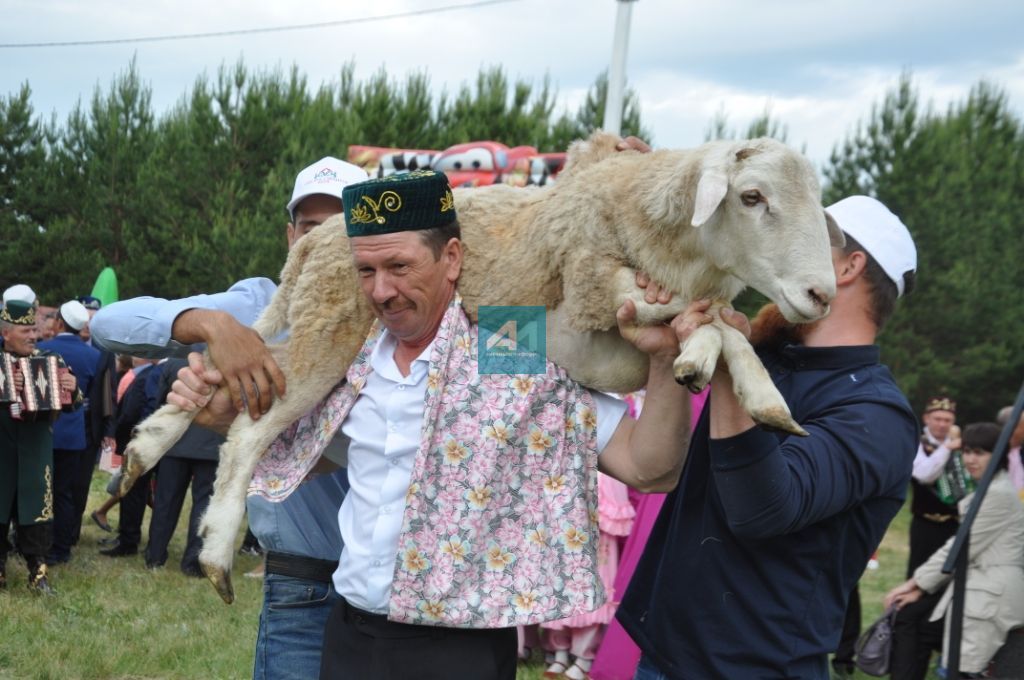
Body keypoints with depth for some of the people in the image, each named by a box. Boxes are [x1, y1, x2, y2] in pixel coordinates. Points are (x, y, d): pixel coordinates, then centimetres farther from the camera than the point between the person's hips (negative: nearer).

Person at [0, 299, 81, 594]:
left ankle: (38, 572, 13)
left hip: (35, 451, 1)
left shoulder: (50, 360, 2)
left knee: (37, 512, 4)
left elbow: (72, 403, 6)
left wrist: (72, 390, -16)